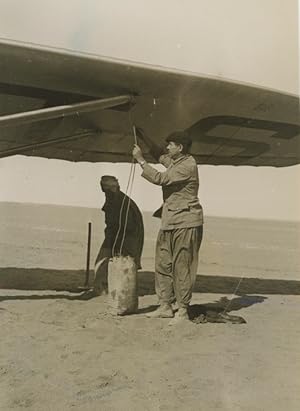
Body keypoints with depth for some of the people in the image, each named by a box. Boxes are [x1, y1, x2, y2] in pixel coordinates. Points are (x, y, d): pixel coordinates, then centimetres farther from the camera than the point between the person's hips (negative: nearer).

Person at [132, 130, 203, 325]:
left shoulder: (188, 166, -14)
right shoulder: (176, 162, 16)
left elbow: (160, 178, -21)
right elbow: (159, 155, 36)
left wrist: (141, 160, -13)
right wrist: (143, 137, 28)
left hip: (185, 223, -10)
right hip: (170, 221, 10)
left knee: (182, 267, -4)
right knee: (163, 264, 10)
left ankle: (183, 311, 4)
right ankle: (165, 306, 17)